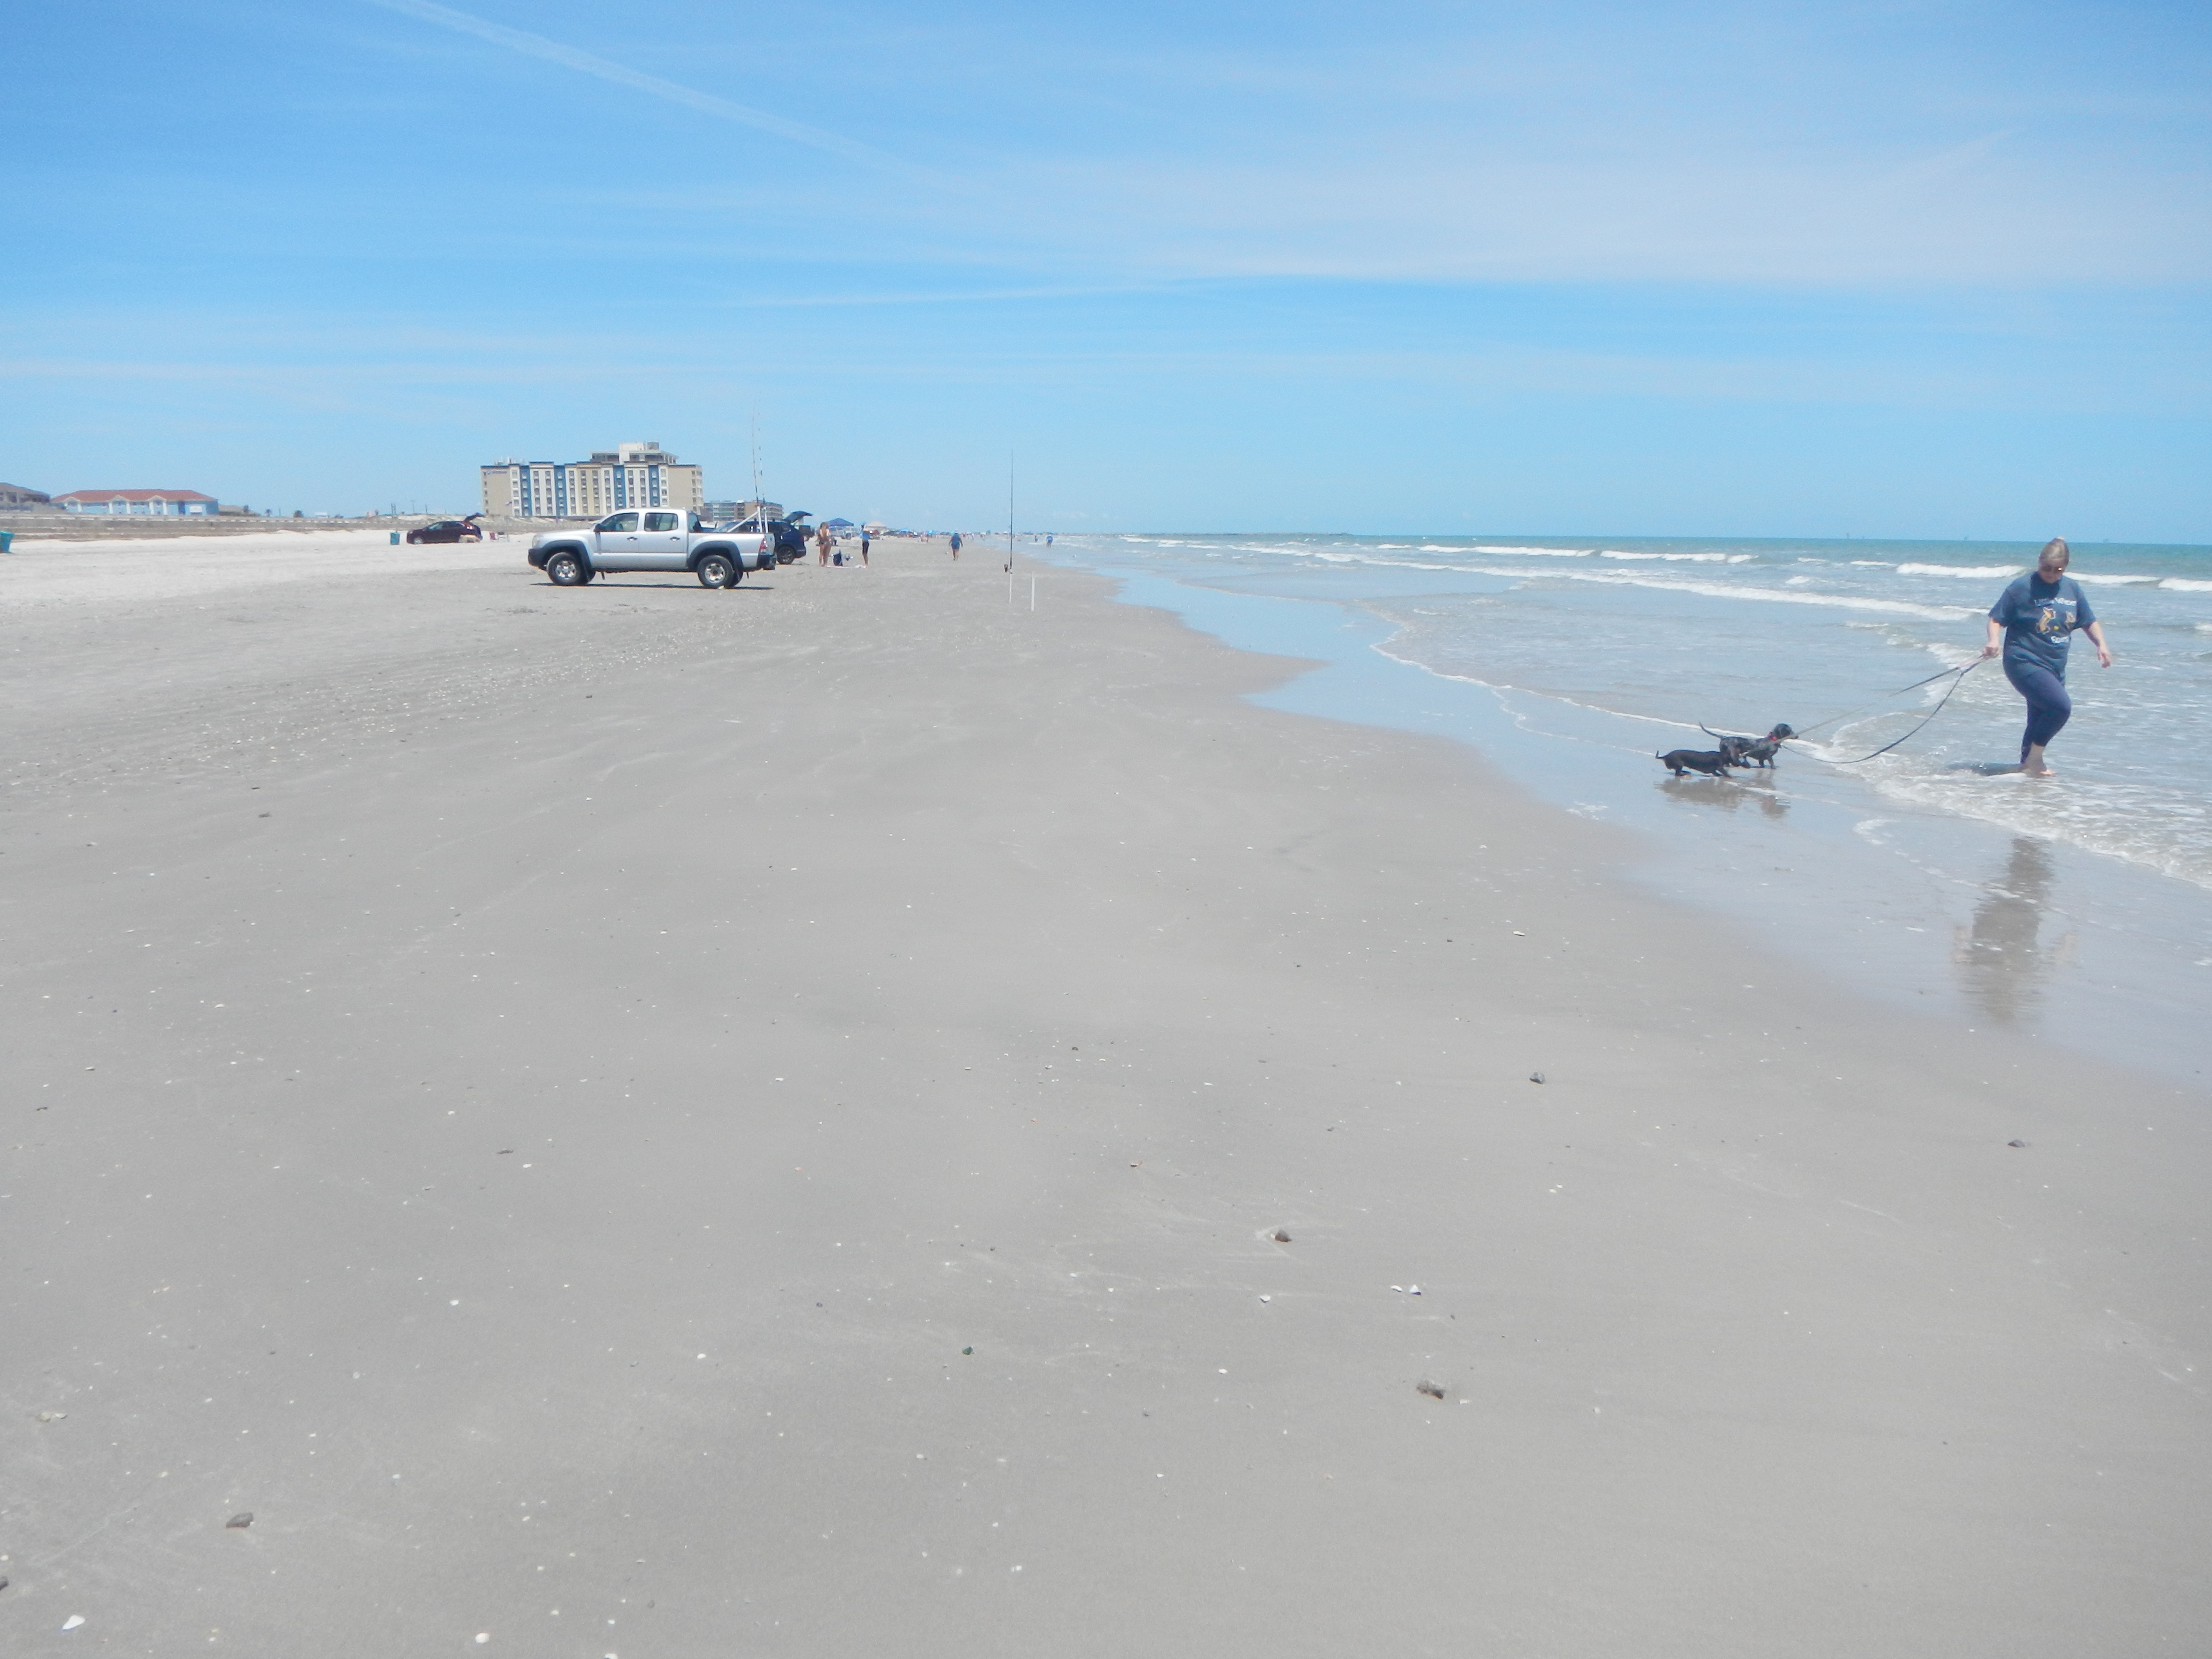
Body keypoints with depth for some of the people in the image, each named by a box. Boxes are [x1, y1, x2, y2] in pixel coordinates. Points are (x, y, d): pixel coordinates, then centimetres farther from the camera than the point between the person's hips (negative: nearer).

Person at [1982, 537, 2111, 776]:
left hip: (2055, 667, 7)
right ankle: (2034, 759, -6)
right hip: (2025, 663, -7)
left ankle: (2027, 764, 27)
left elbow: (2088, 622, 19)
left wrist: (2101, 644, 4)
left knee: (2041, 718, 11)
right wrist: (1994, 639, -25)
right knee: (2061, 706, -21)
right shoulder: (2022, 586, -7)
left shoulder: (2072, 589, 9)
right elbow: (1996, 618, -6)